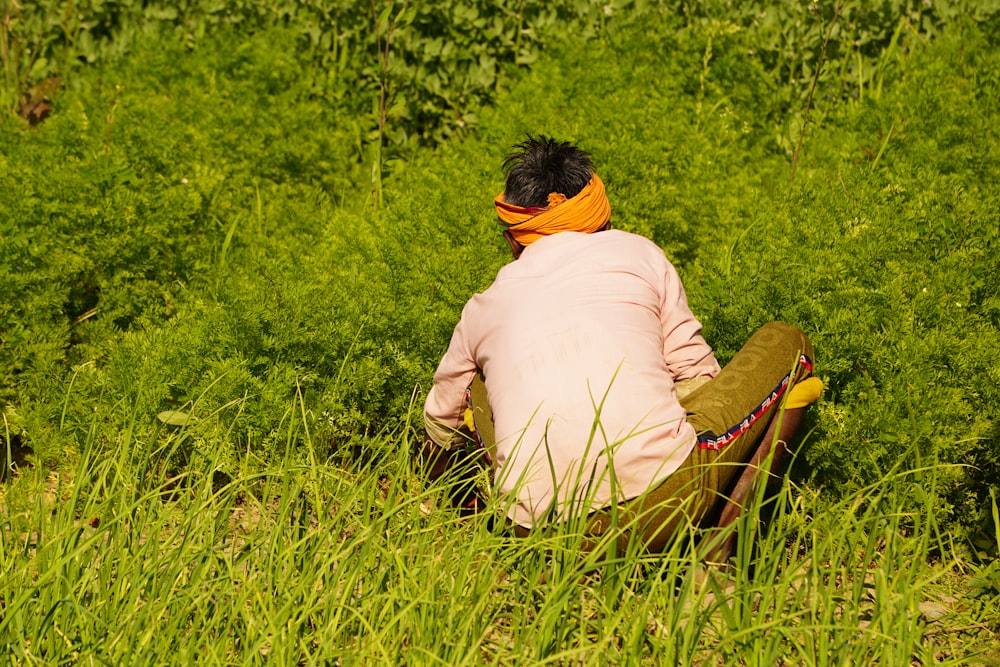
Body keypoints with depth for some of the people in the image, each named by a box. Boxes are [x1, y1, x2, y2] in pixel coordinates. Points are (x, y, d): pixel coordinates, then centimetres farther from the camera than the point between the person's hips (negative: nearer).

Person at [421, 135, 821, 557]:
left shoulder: (482, 309, 20)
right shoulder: (636, 253, 15)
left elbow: (440, 432, 33)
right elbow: (698, 376, 19)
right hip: (661, 502, -2)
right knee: (786, 344, 21)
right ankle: (724, 529, 4)